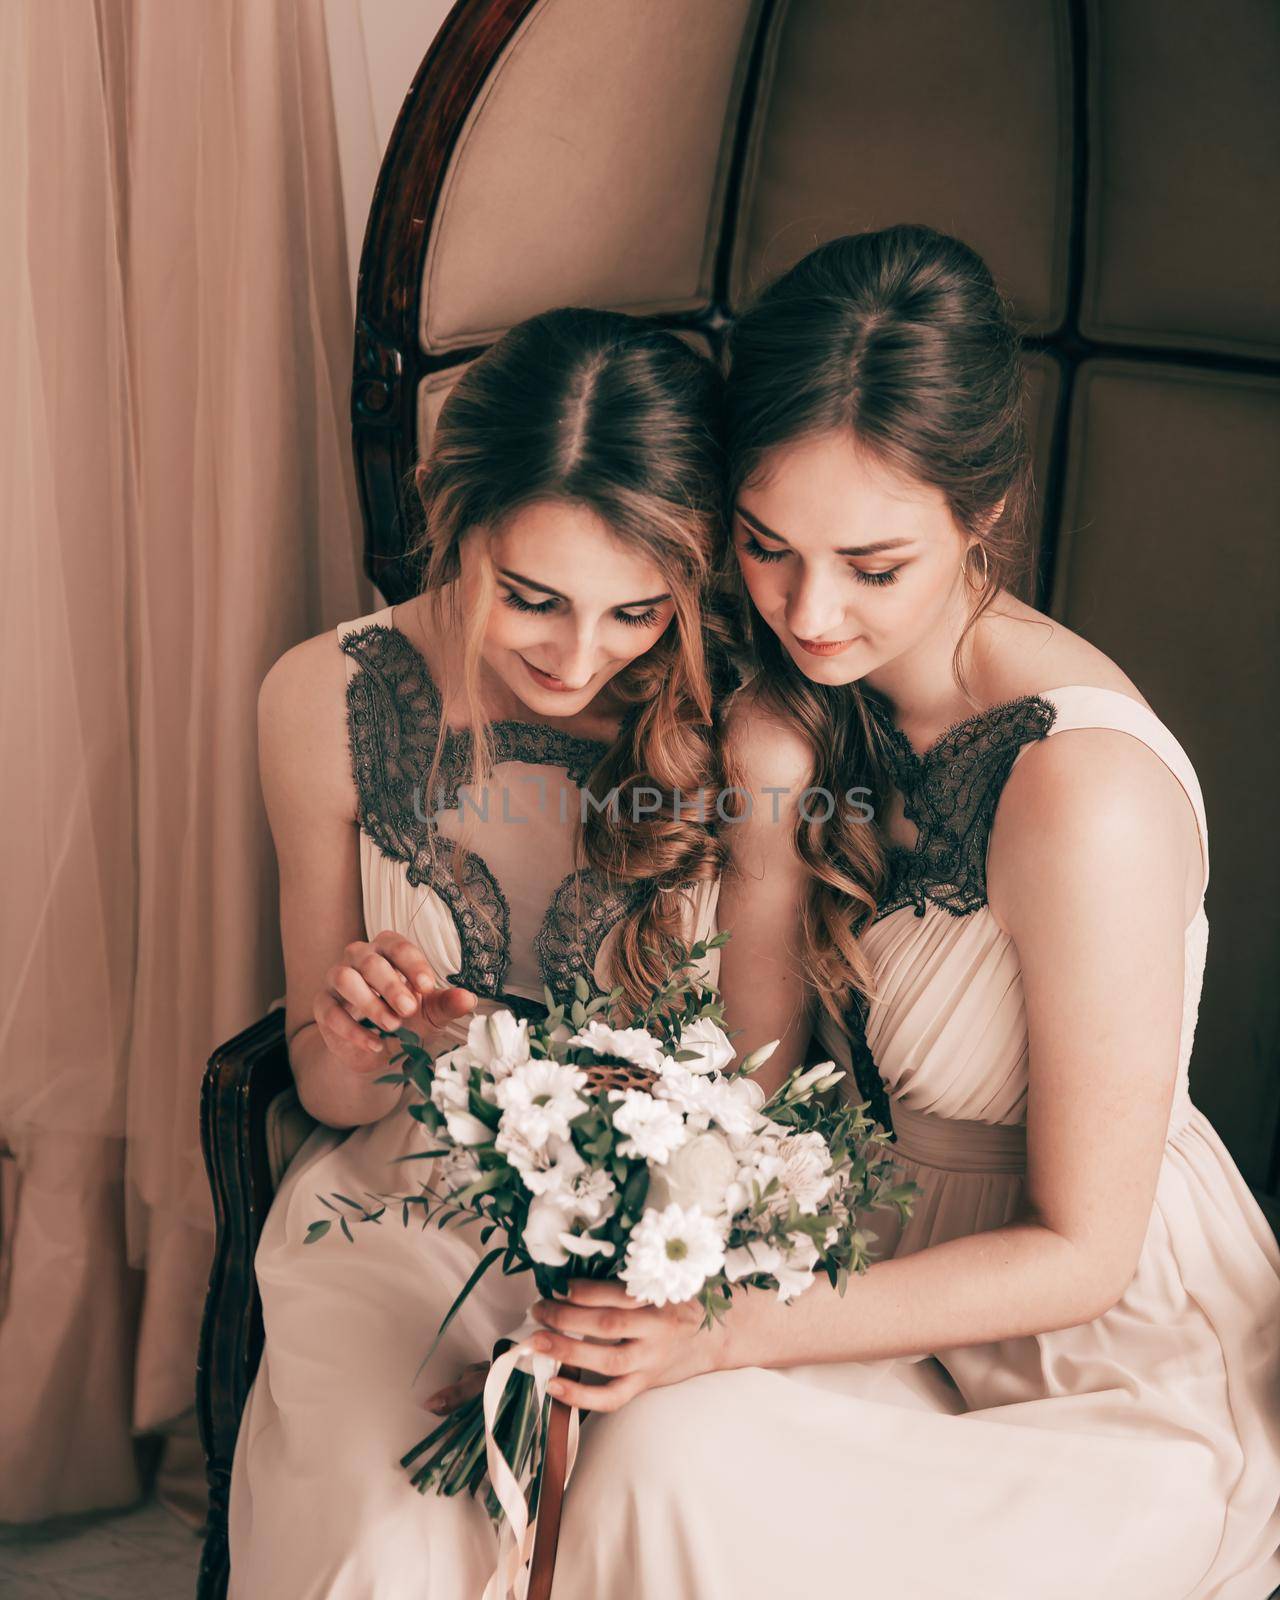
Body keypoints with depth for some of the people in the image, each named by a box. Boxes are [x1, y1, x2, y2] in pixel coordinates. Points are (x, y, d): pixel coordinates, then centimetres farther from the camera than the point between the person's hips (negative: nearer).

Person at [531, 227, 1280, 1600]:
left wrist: (736, 1330, -25)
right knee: (659, 1445, -22)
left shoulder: (1087, 790, -27)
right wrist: (767, 775, -19)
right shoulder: (822, 692, -6)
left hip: (1132, 1375, -5)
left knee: (685, 1465, -25)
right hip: (905, 1261, 6)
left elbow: (1078, 1253, -19)